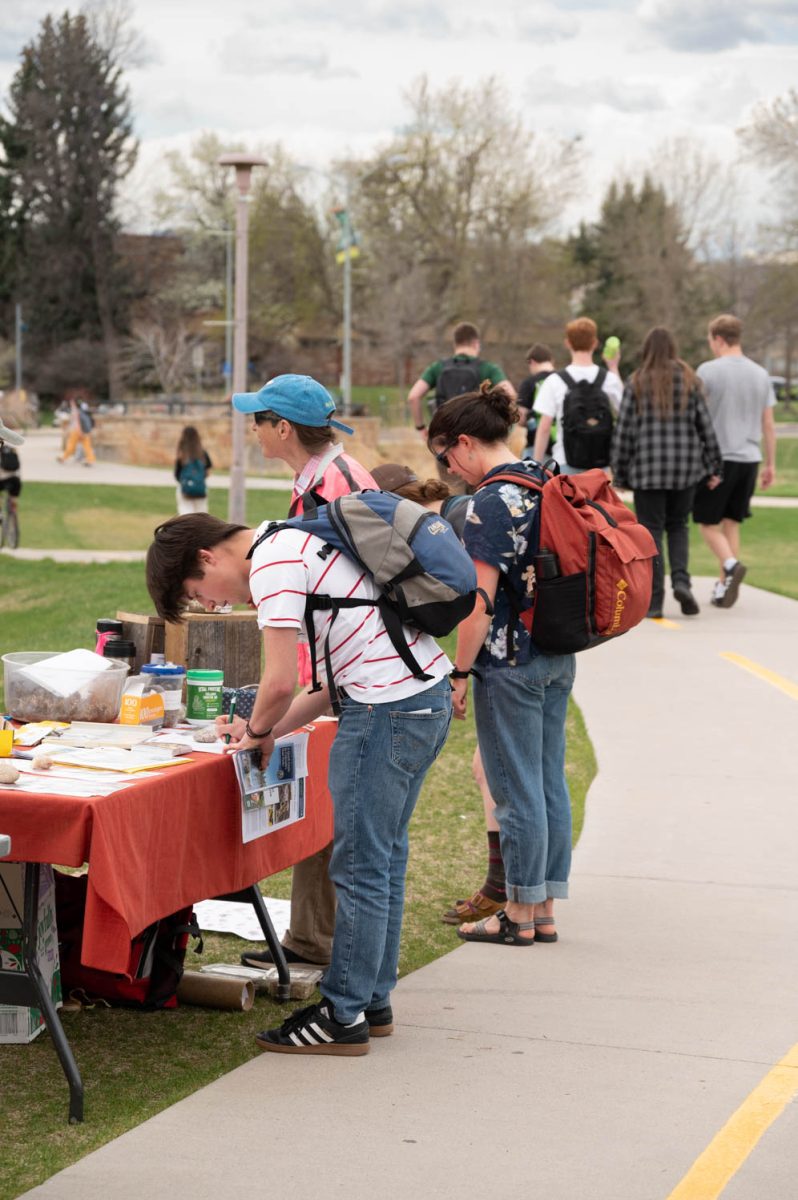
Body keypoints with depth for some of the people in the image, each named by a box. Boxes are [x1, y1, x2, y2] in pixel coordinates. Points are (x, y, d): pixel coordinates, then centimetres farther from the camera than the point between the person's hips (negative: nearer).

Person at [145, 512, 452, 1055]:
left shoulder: (272, 564, -11)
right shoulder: (295, 543, 20)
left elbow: (281, 683, -17)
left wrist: (258, 731, 4)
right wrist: (267, 731, 14)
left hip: (389, 708, -10)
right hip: (431, 694, 10)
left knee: (360, 867, -2)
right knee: (383, 857, 16)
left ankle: (344, 1017, 5)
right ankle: (373, 1000, 25)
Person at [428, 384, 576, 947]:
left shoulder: (490, 503, -17)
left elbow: (482, 600, -19)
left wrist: (460, 672, -12)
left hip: (510, 663, -9)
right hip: (559, 657, 9)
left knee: (517, 791, 1)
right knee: (550, 784, 12)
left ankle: (520, 916, 10)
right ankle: (545, 911, 21)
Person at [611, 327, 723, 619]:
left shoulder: (637, 384, -4)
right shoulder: (689, 381, 3)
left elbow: (624, 431, -4)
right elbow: (705, 426, 4)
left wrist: (619, 473, 4)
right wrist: (712, 469, 11)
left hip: (648, 469, -2)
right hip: (685, 466, 2)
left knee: (651, 531, 3)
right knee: (678, 526, 17)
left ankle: (654, 600, -2)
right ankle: (681, 579, -6)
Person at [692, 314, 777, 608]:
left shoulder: (708, 371, -7)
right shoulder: (760, 374, 8)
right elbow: (768, 424, 9)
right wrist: (770, 463, 15)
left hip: (717, 458, -4)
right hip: (749, 458, 5)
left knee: (708, 521, 5)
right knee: (731, 522, 12)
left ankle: (731, 564, -20)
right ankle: (723, 587, 10)